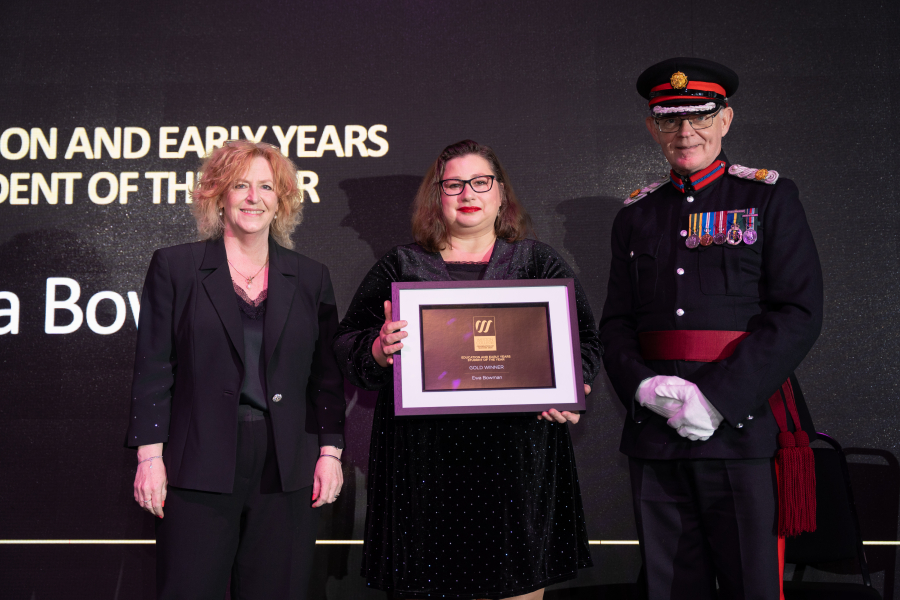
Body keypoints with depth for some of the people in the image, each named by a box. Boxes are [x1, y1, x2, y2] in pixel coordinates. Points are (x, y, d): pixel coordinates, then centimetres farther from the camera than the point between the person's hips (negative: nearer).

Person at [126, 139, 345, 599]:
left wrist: (330, 452, 5)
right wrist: (149, 455, -4)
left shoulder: (310, 277, 11)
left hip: (285, 474, 2)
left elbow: (327, 375, 11)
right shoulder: (174, 266, 5)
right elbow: (153, 367, 1)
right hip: (199, 470, -2)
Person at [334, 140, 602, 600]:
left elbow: (584, 342, 8)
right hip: (425, 462, 0)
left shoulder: (540, 264, 12)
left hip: (518, 454, 1)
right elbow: (347, 347, 9)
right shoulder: (399, 267, 11)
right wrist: (379, 351, -13)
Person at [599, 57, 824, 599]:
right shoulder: (637, 214, 14)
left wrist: (718, 397, -15)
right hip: (655, 431, 3)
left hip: (745, 426, -3)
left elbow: (800, 314, -6)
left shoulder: (769, 197, 3)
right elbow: (616, 323, 12)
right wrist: (644, 385, -9)